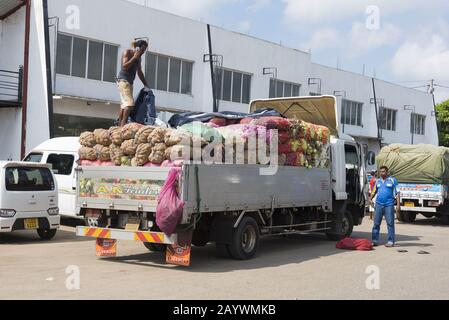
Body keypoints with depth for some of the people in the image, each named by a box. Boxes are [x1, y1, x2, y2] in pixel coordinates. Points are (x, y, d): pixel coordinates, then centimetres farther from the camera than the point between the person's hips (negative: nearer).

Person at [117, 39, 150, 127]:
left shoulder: (139, 57, 17)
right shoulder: (127, 52, -5)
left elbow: (140, 73, 21)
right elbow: (125, 66, -16)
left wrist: (146, 85, 17)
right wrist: (134, 57, -14)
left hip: (130, 82, 8)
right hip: (123, 80, -8)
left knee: (125, 104, 5)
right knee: (130, 103, -19)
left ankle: (120, 125, 6)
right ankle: (123, 124, -22)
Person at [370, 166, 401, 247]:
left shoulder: (392, 180, 3)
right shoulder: (378, 181, 15)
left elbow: (397, 193, 0)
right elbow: (374, 191, 24)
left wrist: (398, 204, -8)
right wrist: (371, 199, 6)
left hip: (389, 205, -4)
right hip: (379, 204, 4)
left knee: (390, 223, -3)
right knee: (376, 223, 2)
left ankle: (391, 241, 1)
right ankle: (375, 241, 7)